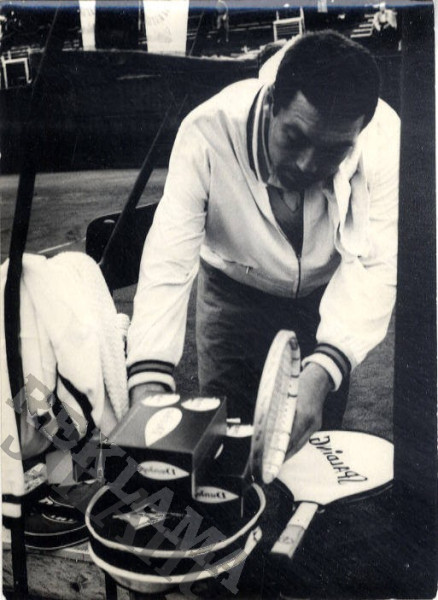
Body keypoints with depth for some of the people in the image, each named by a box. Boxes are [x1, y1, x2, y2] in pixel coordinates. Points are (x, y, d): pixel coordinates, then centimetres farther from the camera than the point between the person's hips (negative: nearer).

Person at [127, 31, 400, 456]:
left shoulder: (384, 139, -30)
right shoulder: (208, 133, -33)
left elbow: (376, 266, -31)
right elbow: (168, 263, -35)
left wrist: (321, 372, -46)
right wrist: (149, 382, -47)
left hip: (326, 292, 1)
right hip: (235, 289, -1)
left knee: (314, 438, 7)